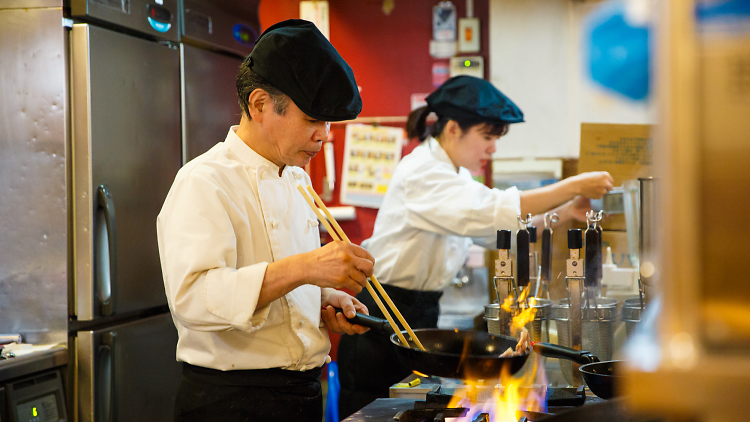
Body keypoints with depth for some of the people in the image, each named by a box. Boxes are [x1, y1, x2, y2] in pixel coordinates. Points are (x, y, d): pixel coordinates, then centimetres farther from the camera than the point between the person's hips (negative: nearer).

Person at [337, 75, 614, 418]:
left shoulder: (453, 174, 12)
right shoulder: (421, 173, -19)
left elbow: (495, 231, 12)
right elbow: (491, 212, -32)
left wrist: (565, 212, -2)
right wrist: (574, 186, -29)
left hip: (422, 315, 9)